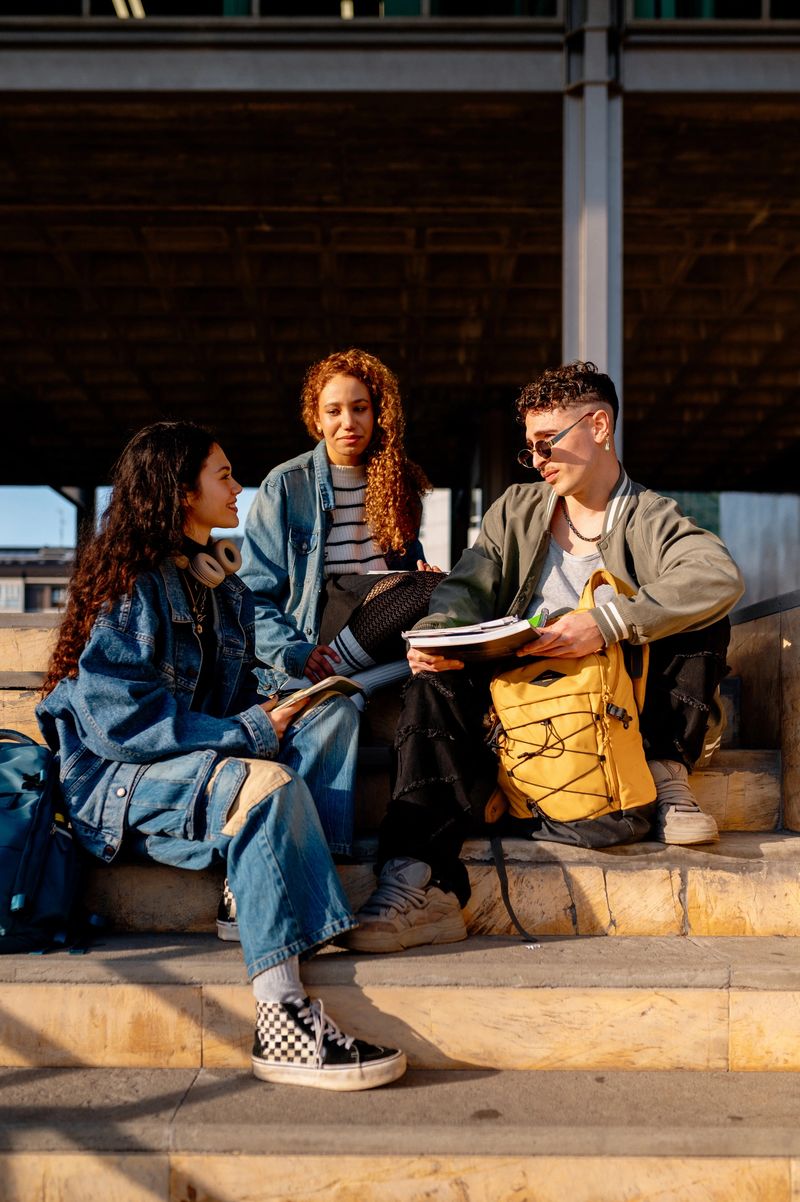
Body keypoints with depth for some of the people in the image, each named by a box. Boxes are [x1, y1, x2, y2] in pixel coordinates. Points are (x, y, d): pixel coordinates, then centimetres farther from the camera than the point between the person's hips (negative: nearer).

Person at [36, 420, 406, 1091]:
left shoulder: (224, 587, 16)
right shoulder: (131, 583, -10)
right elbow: (118, 716, -21)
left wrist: (275, 710, -3)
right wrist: (248, 734, -21)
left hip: (203, 759, 8)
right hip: (115, 782, -8)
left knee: (333, 715, -10)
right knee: (266, 784, -35)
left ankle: (254, 896, -24)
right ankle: (282, 1022, -40)